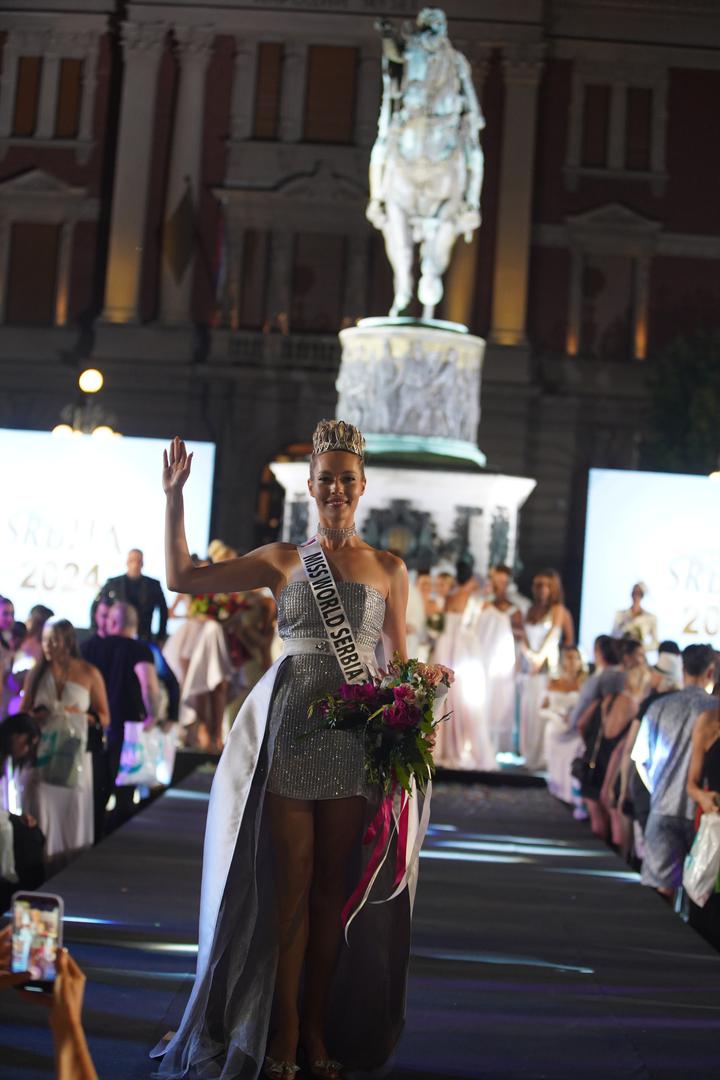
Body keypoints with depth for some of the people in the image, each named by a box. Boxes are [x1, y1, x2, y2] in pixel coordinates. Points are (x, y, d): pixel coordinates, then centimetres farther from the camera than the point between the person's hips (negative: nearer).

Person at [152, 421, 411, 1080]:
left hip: (357, 736, 1)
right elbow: (183, 577, 5)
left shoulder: (389, 570, 10)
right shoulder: (283, 560, 8)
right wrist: (174, 497, 0)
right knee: (291, 882, -1)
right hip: (291, 729, -1)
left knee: (332, 886, 6)